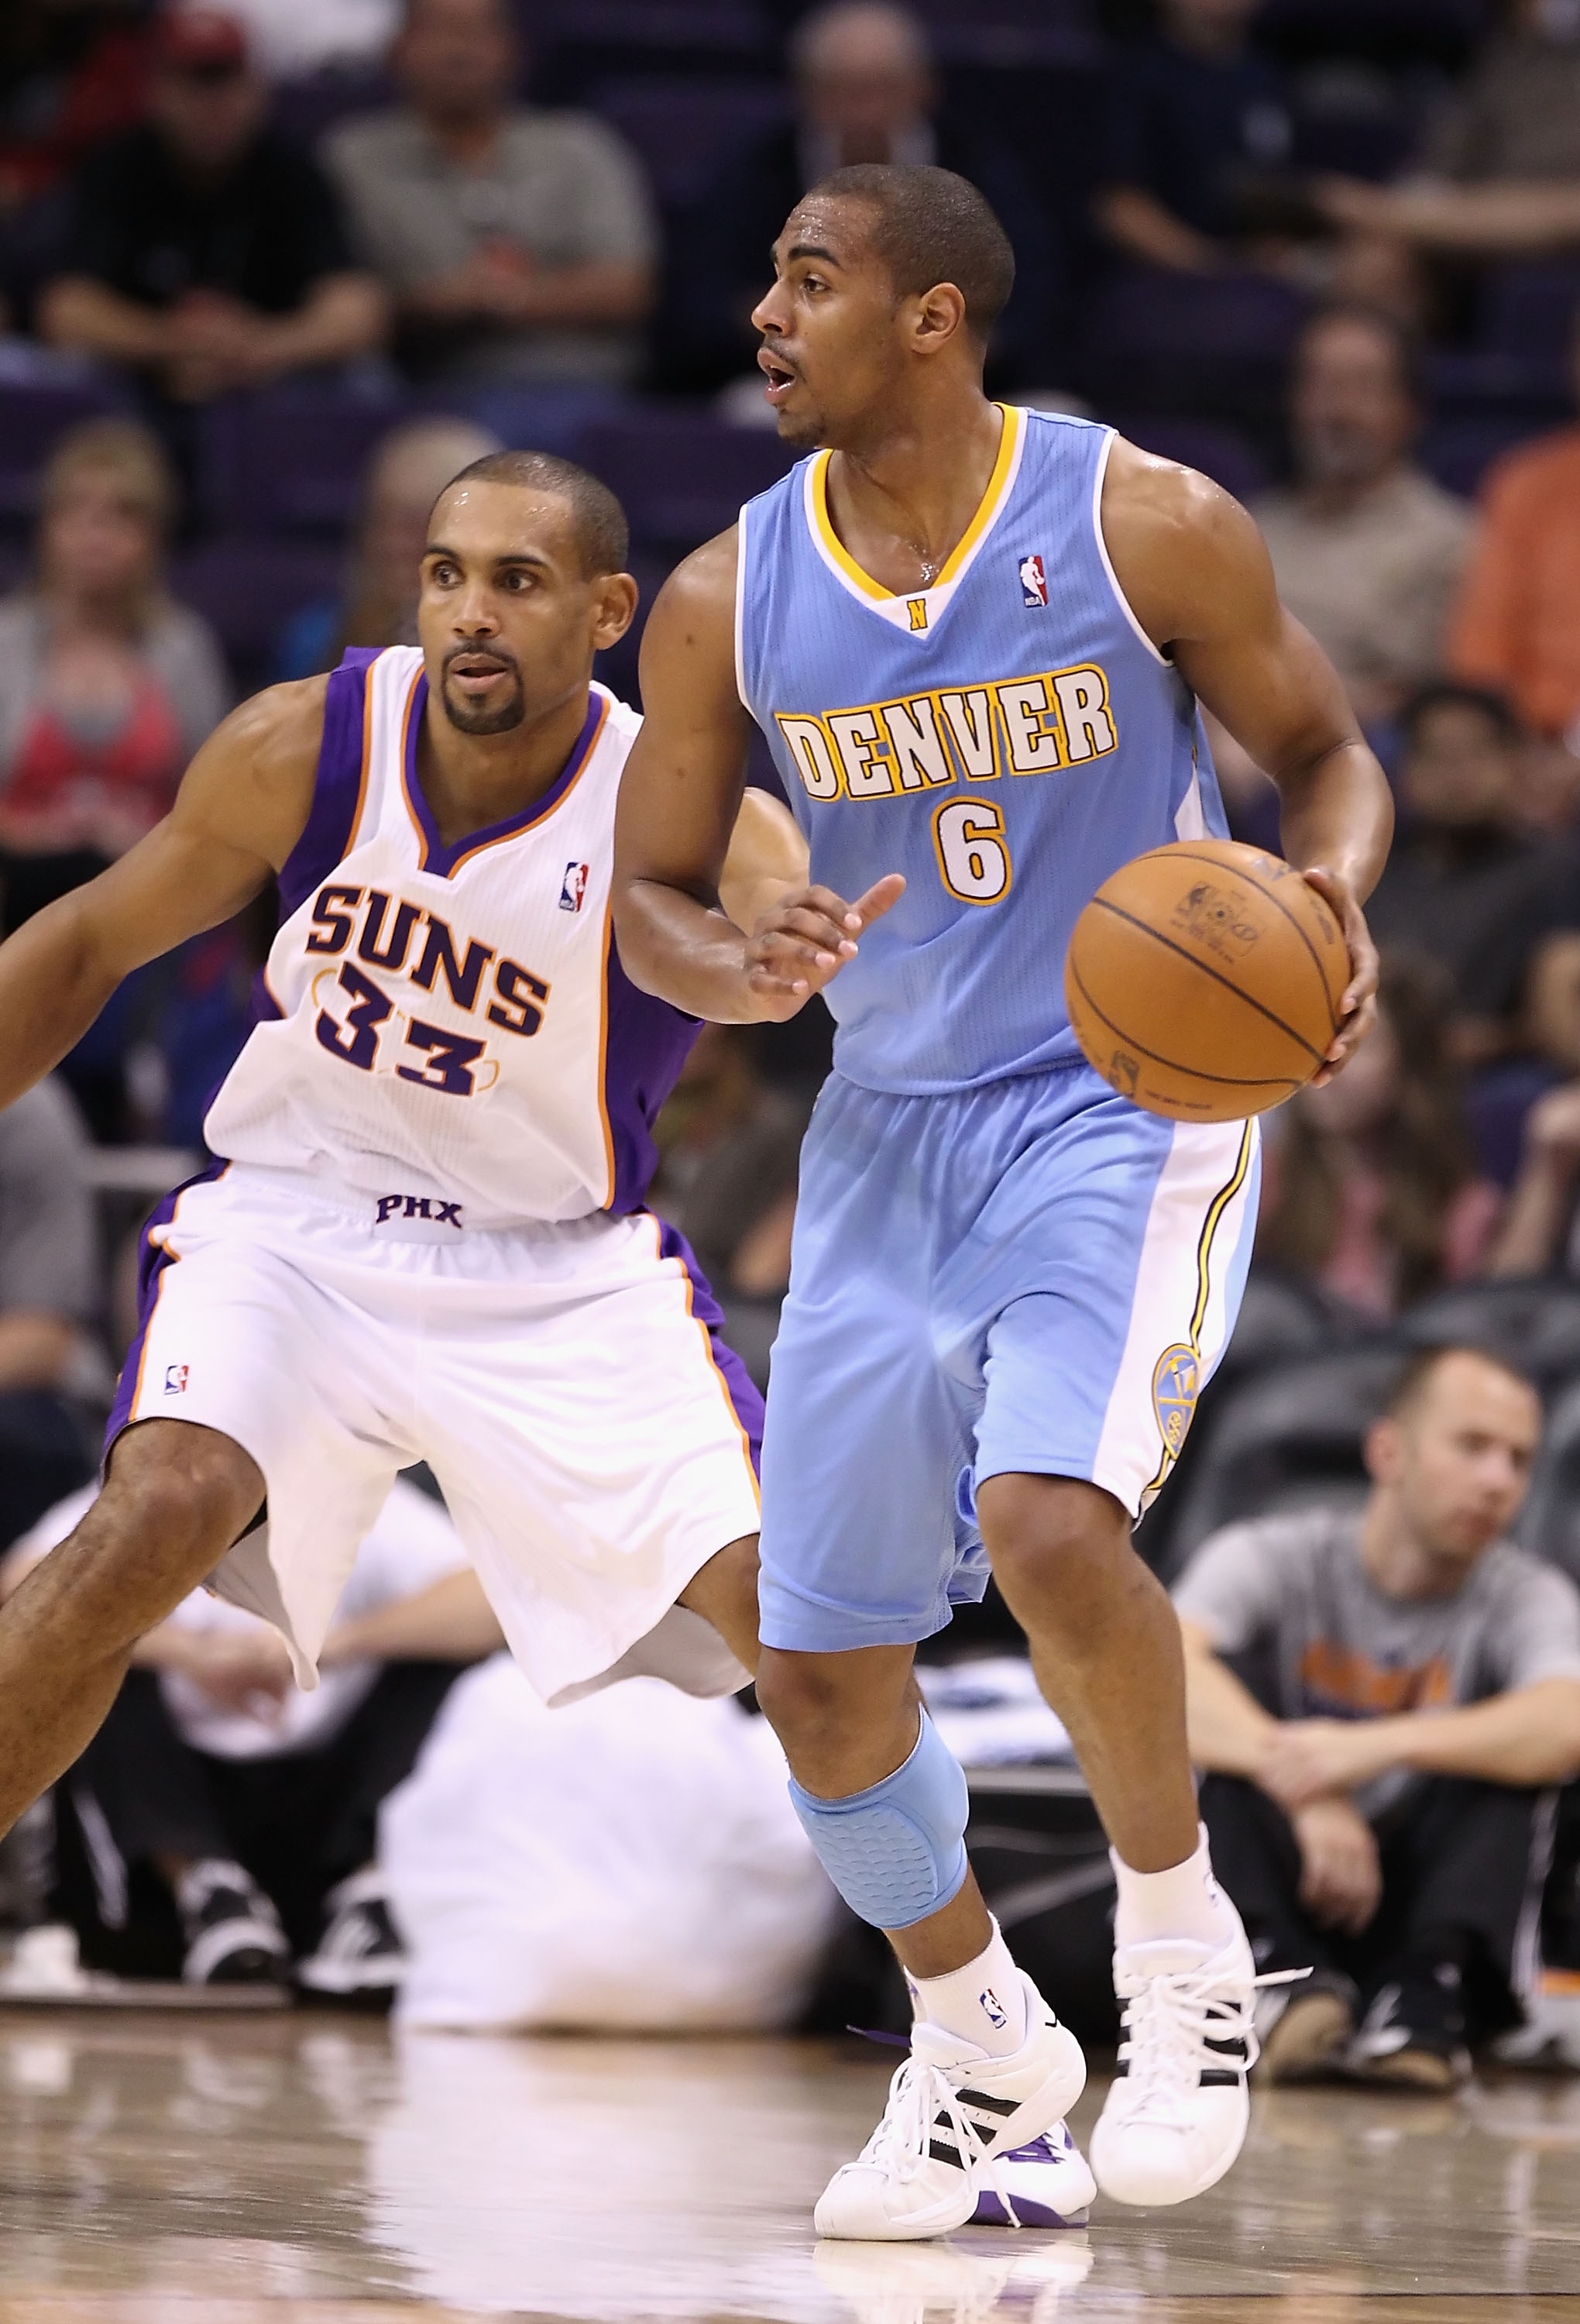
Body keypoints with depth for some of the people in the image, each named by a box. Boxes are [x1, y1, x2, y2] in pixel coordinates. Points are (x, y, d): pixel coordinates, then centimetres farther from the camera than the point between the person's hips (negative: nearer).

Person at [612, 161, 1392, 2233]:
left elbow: (1326, 752, 1)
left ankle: (1181, 1939, -4)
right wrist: (744, 975, -16)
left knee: (1047, 1524, -30)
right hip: (890, 1136, 5)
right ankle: (976, 2044, 28)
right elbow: (651, 892, 7)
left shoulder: (1145, 525, -10)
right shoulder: (729, 601, -1)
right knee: (821, 1673, 3)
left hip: (1132, 1104, -5)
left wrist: (1333, 904, -20)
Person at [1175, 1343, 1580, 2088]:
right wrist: (1306, 1791, -41)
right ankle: (1291, 1978, -40)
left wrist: (1377, 1746, -42)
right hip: (1282, 1900, 0)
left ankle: (1424, 1996, -38)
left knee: (1514, 1755, -21)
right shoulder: (1273, 1560, -4)